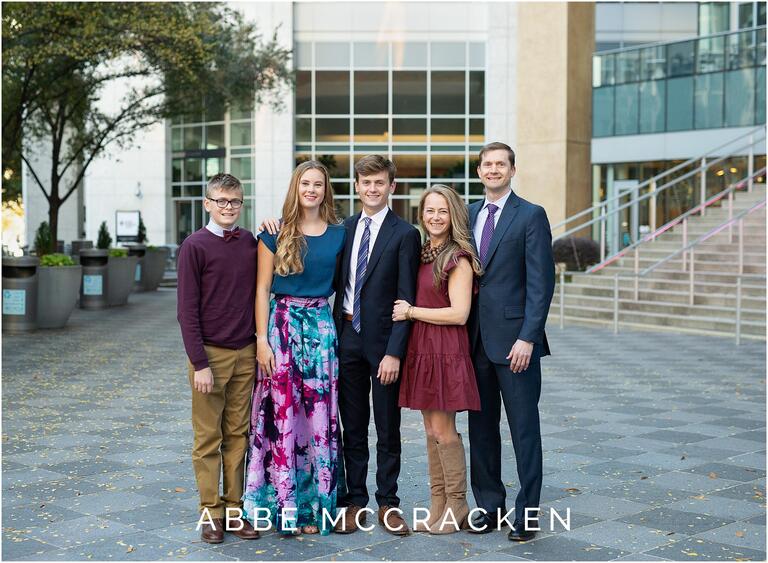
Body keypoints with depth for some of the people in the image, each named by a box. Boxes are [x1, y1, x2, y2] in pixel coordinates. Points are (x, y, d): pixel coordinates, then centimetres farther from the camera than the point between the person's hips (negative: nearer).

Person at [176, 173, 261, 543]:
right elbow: (187, 309, -9)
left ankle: (234, 508, 18)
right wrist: (200, 363, -12)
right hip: (210, 353, -4)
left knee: (238, 435, 9)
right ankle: (211, 512, 12)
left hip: (245, 354, 4)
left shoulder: (251, 243, 6)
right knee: (208, 438, 3)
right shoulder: (195, 246, -6)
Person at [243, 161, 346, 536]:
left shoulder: (338, 234, 7)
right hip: (282, 324, -2)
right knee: (281, 413, -1)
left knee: (318, 414, 4)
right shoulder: (276, 233, 0)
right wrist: (262, 339, -7)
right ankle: (284, 503, 9)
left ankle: (315, 504, 14)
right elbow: (262, 288, -1)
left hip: (322, 326, 2)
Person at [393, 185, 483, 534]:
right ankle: (437, 507, 18)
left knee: (443, 429, -3)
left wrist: (411, 312, -10)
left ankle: (457, 507, 11)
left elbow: (459, 313, -16)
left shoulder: (459, 258, -10)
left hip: (446, 350, -7)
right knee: (431, 430, 10)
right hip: (420, 348, 7)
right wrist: (407, 311, -1)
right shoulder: (422, 254, 12)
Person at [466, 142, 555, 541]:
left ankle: (527, 512, 9)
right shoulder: (468, 215, 13)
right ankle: (489, 505, 23)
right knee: (481, 427, 11)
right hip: (475, 339, 5)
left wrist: (527, 337, -16)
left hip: (514, 339, -5)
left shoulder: (531, 216, -4)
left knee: (524, 428, 1)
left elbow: (541, 282, -9)